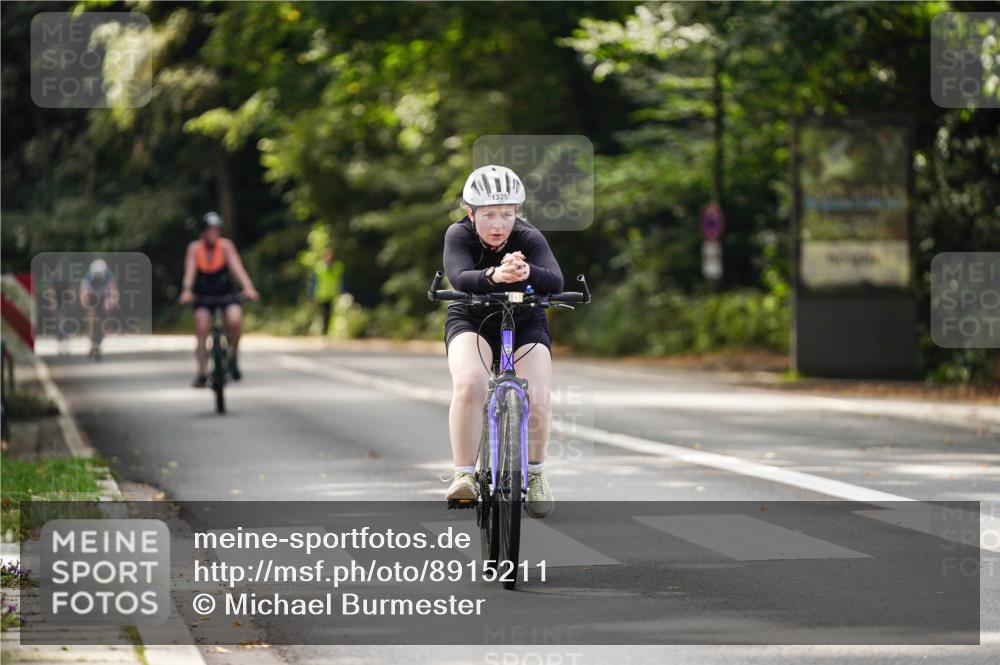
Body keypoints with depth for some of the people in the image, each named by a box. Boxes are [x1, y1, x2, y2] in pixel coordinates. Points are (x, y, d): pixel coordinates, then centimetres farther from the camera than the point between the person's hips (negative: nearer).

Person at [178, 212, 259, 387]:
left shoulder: (226, 246, -14)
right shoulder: (195, 248, -13)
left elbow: (237, 267, -26)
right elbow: (190, 271, -25)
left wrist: (248, 287, -42)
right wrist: (187, 291, -43)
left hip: (226, 293, -1)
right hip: (203, 297, 1)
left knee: (235, 320, -26)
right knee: (201, 331, -13)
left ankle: (232, 357, -3)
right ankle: (202, 373, -3)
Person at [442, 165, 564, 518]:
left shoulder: (529, 239, -22)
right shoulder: (459, 235, -21)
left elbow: (555, 282, -38)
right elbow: (460, 277, -40)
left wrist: (527, 273, -61)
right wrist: (493, 276, -61)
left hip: (525, 324, 1)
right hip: (471, 320, -1)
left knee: (536, 400, -21)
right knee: (469, 383, -30)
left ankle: (535, 474, 5)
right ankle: (464, 475, -21)